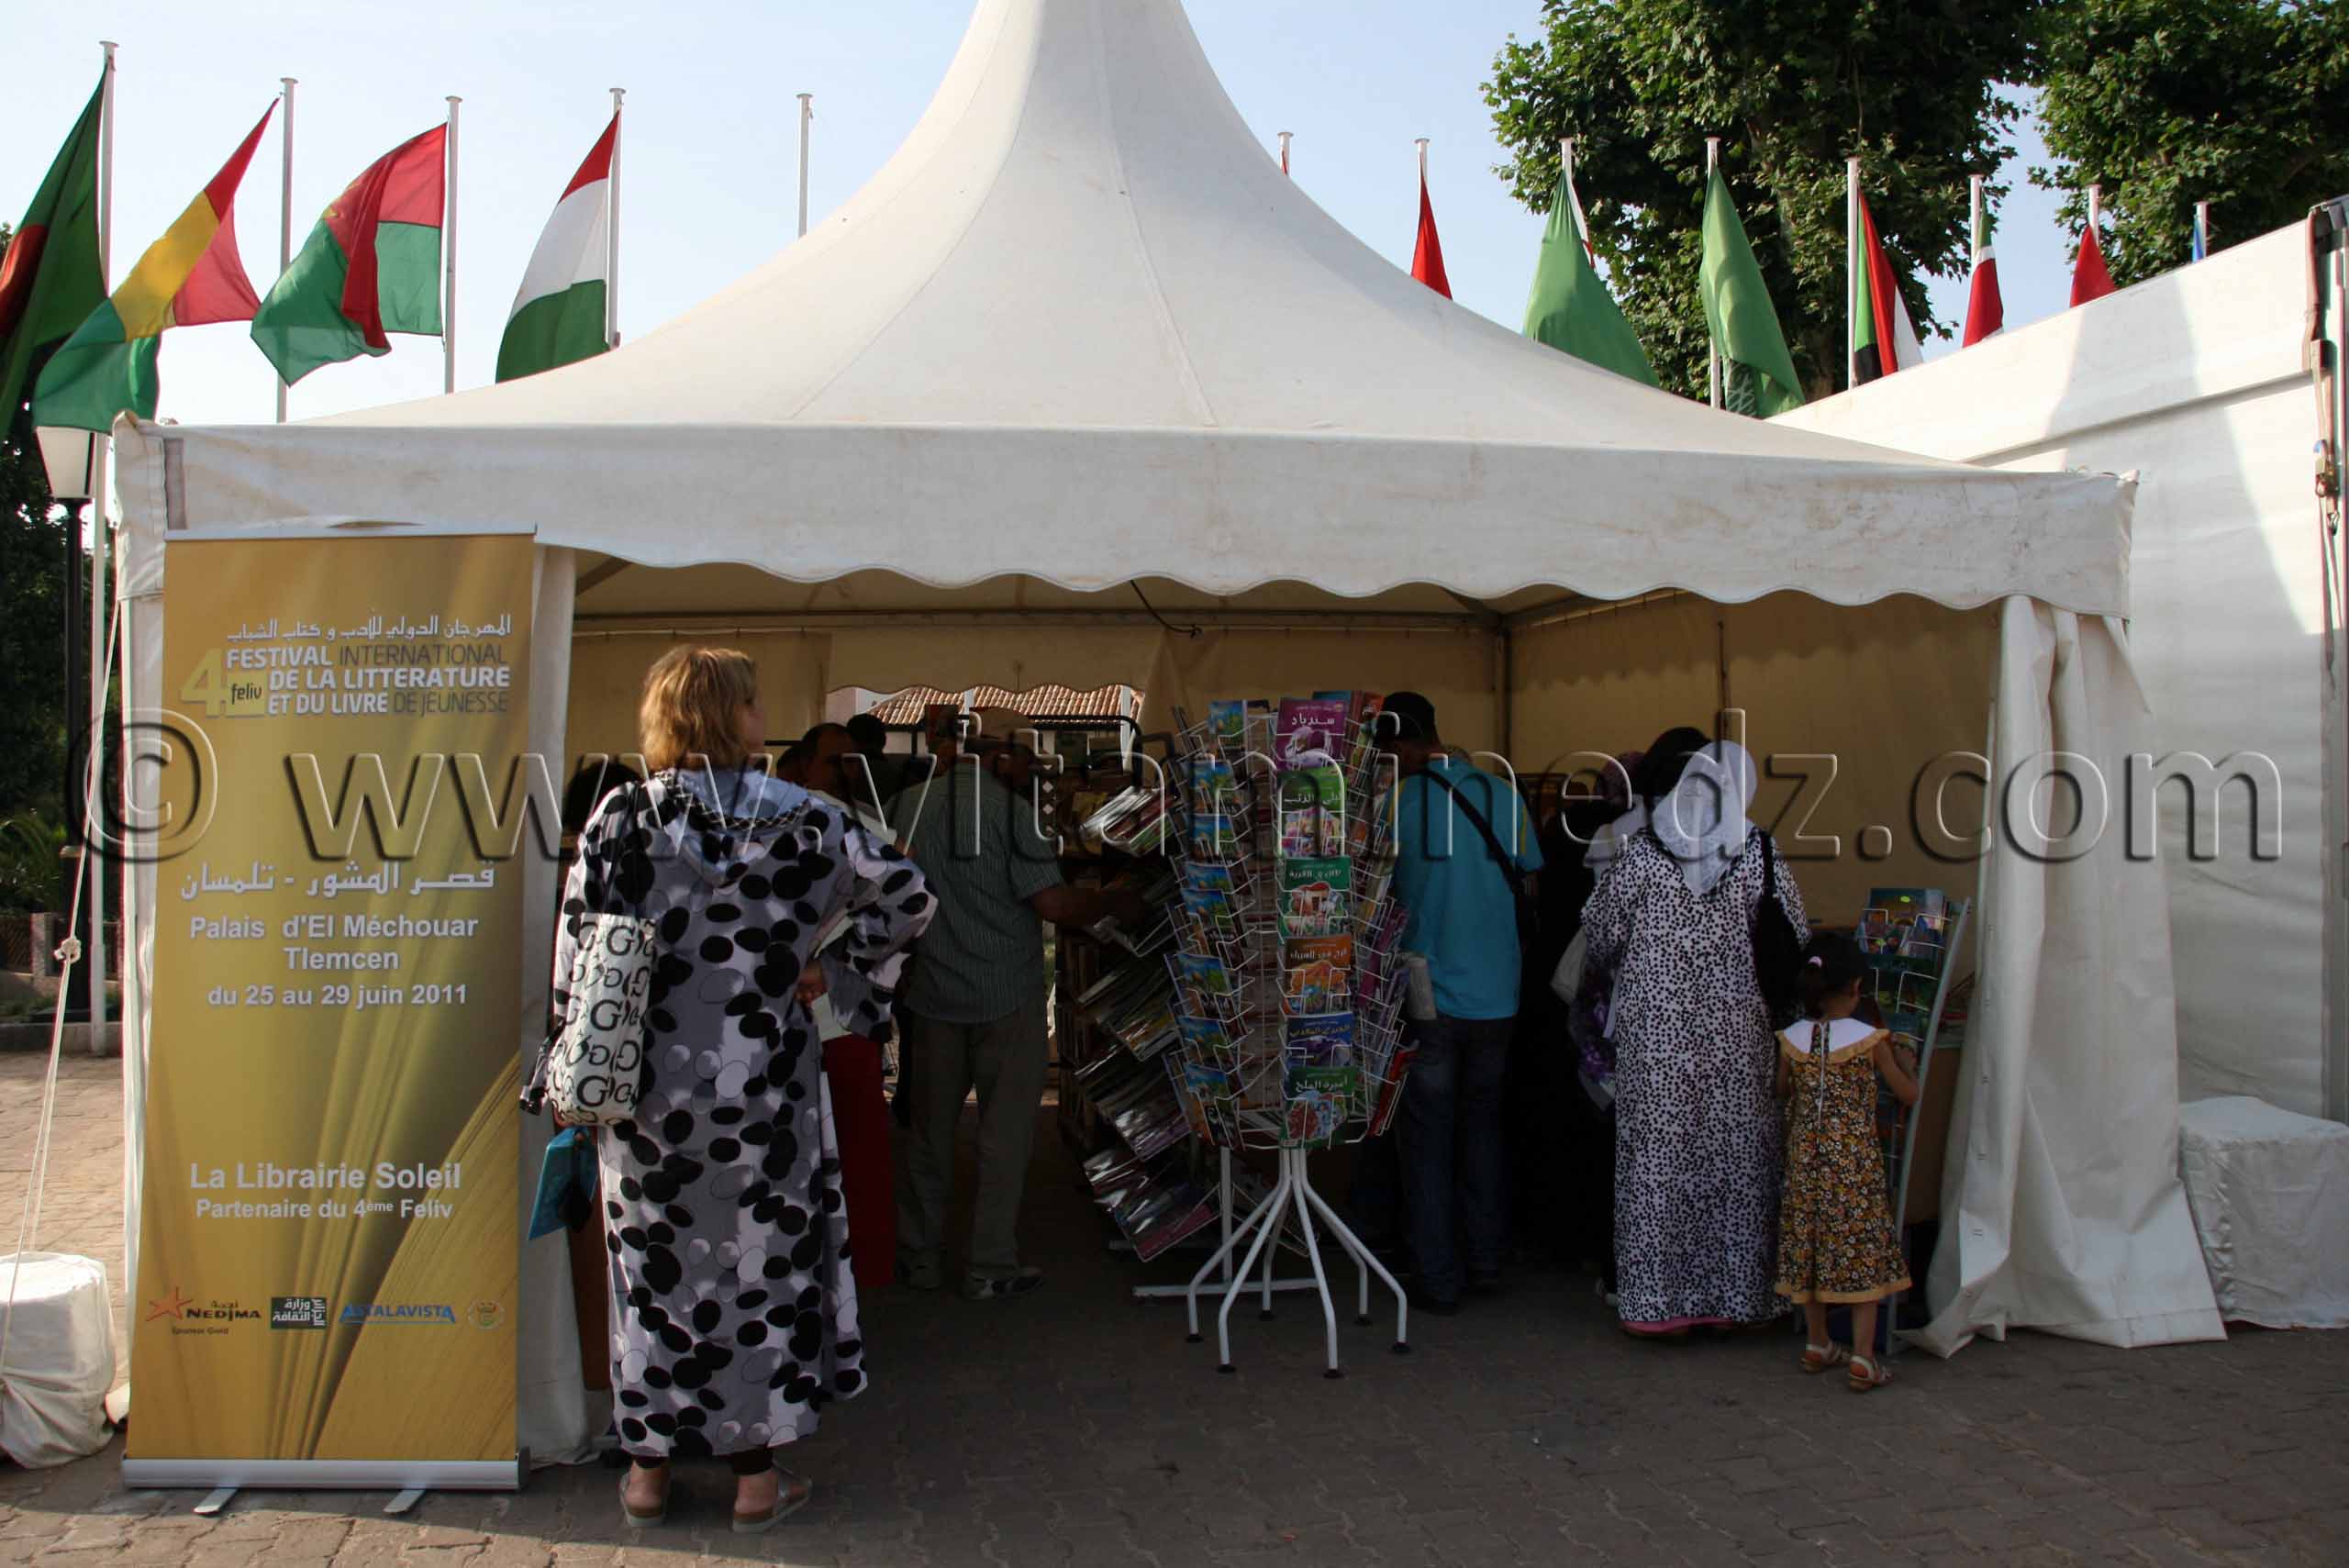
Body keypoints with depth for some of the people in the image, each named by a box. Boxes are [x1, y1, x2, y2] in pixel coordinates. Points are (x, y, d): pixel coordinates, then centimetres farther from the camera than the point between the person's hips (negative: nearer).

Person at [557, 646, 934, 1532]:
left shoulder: (617, 820, -4)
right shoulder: (794, 819, -6)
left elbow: (574, 958, -5)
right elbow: (905, 894, -5)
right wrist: (832, 973, 3)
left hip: (645, 1092, 2)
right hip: (760, 1092, -1)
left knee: (653, 1271, 14)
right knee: (758, 1268, 10)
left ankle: (647, 1473, 27)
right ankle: (755, 1476, 20)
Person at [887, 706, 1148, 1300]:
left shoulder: (908, 803, 3)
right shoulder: (1012, 812, -13)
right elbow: (1055, 905, -18)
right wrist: (1116, 904, -3)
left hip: (930, 994, 5)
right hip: (1005, 998, -5)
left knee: (929, 1127, 14)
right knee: (1004, 1131, 6)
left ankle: (919, 1257, 23)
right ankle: (991, 1267, 10)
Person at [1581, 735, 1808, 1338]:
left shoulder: (1639, 857, -4)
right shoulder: (1759, 857, -1)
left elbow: (1600, 936, 2)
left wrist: (1606, 971, 22)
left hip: (1656, 1034, -1)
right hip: (1738, 1034, 1)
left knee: (1657, 1158, 5)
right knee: (1735, 1157, 10)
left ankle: (1661, 1298, 8)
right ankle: (1734, 1290, 18)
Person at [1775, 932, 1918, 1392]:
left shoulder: (1791, 1039, -3)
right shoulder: (1869, 1039, -12)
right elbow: (1910, 1094, -2)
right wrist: (1896, 1056, 14)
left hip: (1805, 1156, 4)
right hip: (1855, 1160, -4)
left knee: (1811, 1246, 14)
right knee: (1862, 1251, 4)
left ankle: (1818, 1345, 27)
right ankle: (1862, 1359, 3)